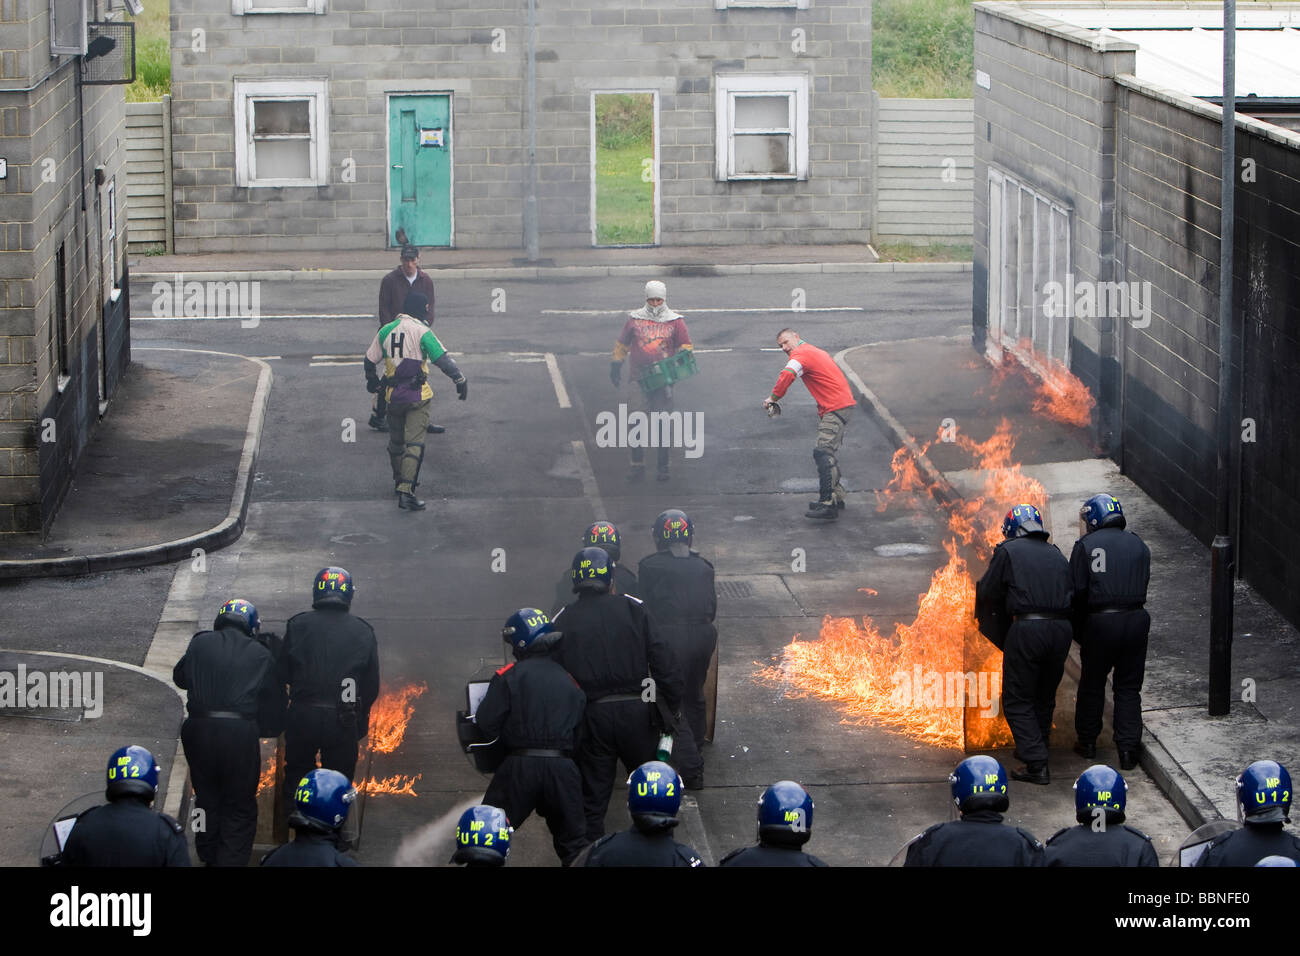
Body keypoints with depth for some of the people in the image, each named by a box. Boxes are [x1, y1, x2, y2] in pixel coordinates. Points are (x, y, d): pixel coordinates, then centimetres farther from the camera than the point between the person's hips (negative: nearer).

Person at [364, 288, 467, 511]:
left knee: (395, 440, 21)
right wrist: (460, 380, -7)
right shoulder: (421, 332, -11)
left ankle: (399, 481, 38)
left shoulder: (385, 331, 4)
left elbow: (369, 361, 12)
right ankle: (406, 491, -17)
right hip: (418, 396, -5)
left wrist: (373, 382, 30)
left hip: (393, 396, 5)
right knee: (414, 442, -6)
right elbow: (442, 359, -16)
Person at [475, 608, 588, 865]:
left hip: (520, 766, -3)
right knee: (574, 842, 13)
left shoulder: (509, 676, -3)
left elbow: (486, 723, -6)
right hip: (563, 767, 3)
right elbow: (579, 731, 11)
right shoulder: (569, 682, 11)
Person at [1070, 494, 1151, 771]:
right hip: (1135, 619, 3)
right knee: (1128, 687, 10)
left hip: (1099, 621, -3)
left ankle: (1087, 742, 25)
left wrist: (1078, 632, 4)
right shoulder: (1139, 546, 9)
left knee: (1091, 685, 15)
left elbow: (1077, 591, -5)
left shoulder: (1086, 546, -3)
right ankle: (1128, 750, 5)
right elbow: (1143, 584, 10)